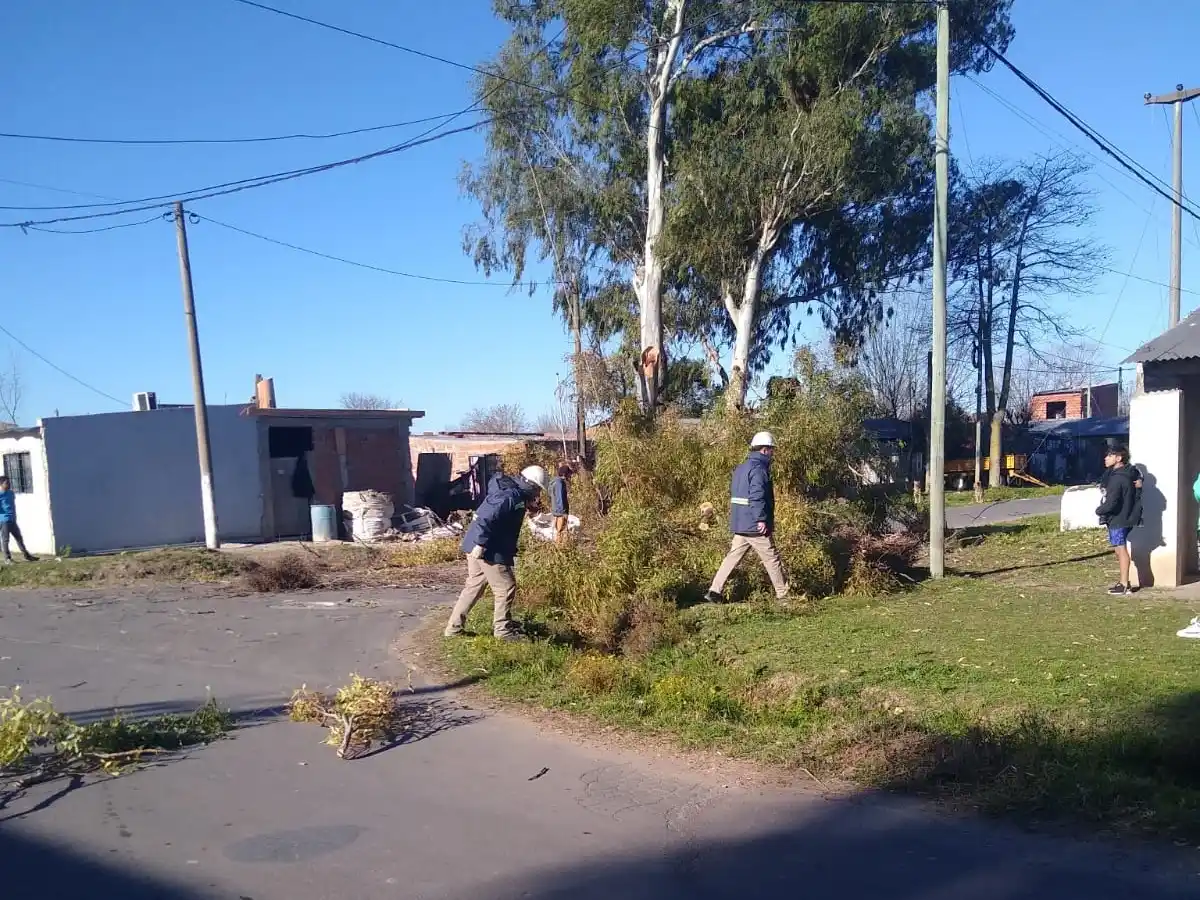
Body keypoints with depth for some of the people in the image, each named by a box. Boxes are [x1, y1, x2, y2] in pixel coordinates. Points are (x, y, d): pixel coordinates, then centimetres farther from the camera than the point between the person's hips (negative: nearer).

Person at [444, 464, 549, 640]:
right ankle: (502, 629, 13)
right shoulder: (511, 496, -20)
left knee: (474, 587, 17)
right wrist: (481, 543, -26)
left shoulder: (512, 491, 11)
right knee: (506, 588, 2)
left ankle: (454, 627, 22)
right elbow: (487, 518, -27)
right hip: (490, 551, -10)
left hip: (478, 547, 10)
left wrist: (529, 508, 8)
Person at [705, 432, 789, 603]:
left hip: (740, 525, 9)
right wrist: (761, 519, -25)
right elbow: (756, 495, -24)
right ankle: (783, 595, 12)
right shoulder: (758, 469, -14)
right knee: (772, 559, 3)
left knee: (733, 557, 7)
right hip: (755, 526, -9)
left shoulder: (741, 468, 17)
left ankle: (714, 591, 1)